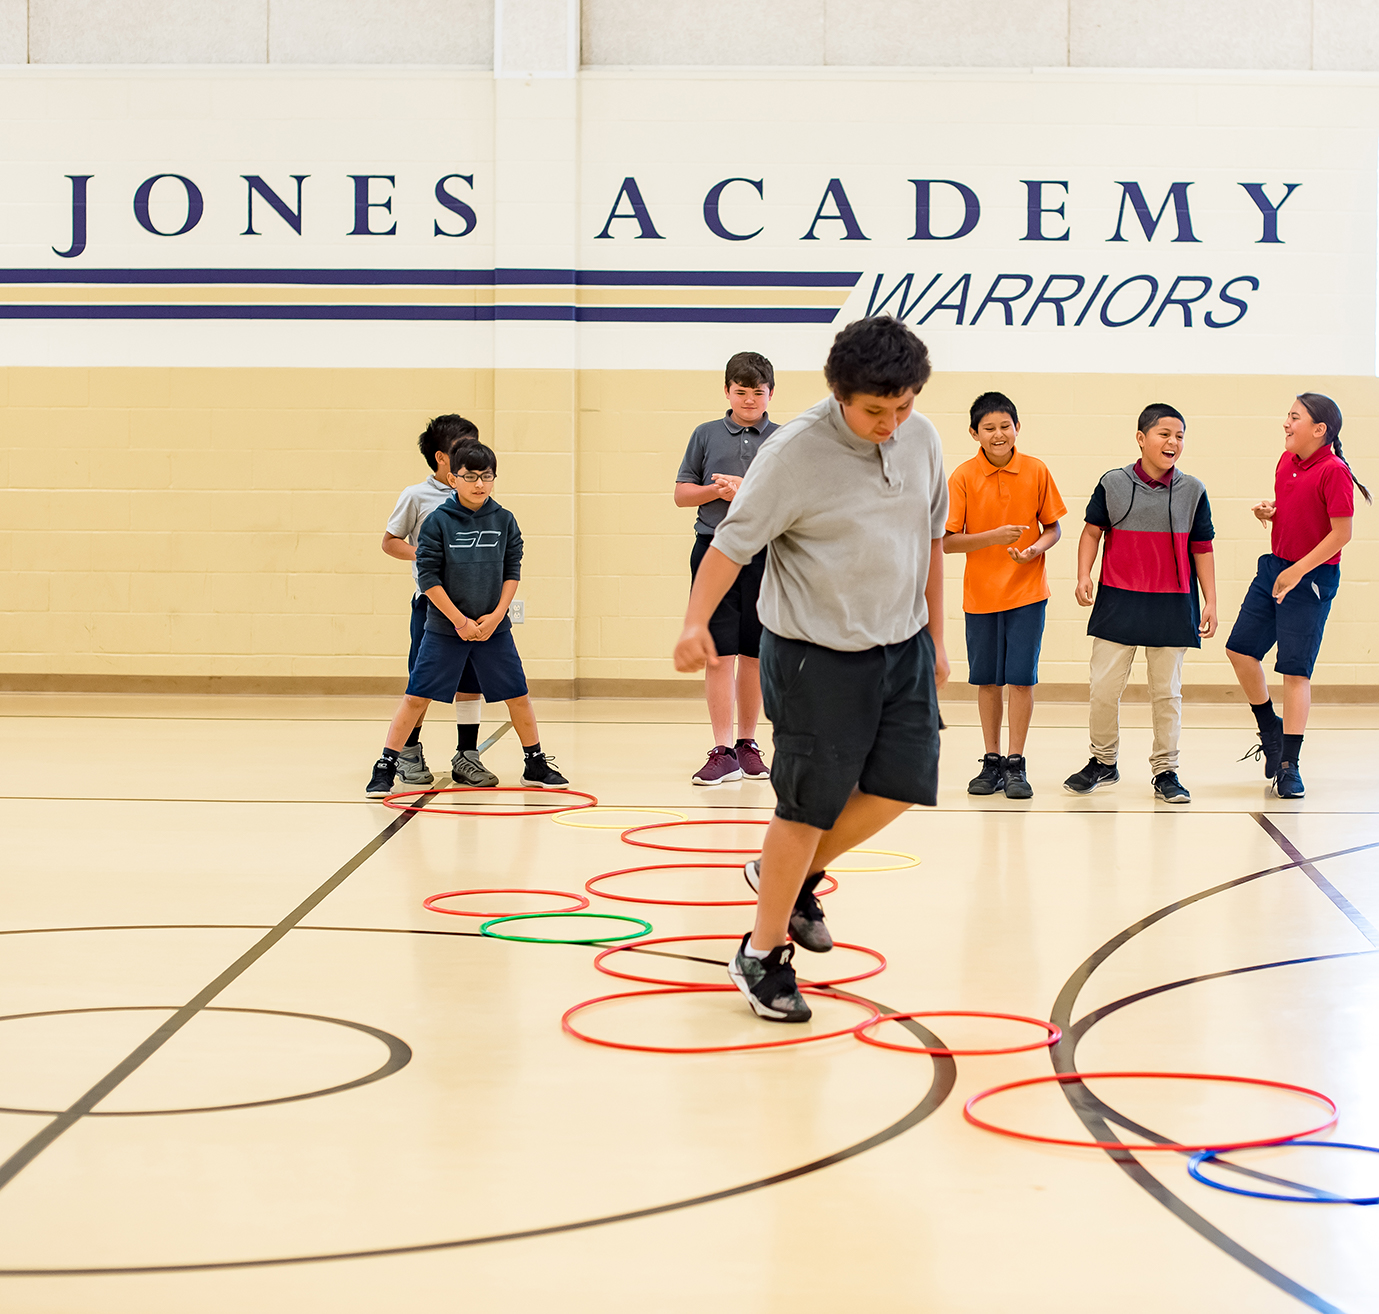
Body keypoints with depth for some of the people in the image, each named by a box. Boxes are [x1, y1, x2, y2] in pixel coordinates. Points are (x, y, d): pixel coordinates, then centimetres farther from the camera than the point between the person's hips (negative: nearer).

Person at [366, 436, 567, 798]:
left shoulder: (504, 520, 0)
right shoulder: (438, 521, -8)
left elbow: (512, 572, 4)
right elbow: (428, 577, -9)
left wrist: (496, 615, -7)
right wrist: (459, 620, -12)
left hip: (493, 628, 3)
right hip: (444, 628, -3)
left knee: (518, 696, 7)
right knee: (417, 697, -5)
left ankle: (536, 766, 23)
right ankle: (385, 768, 2)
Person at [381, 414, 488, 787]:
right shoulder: (416, 497, -2)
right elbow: (390, 542, 3)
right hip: (432, 599, -4)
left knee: (471, 680, 4)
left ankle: (466, 756, 11)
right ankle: (409, 754, 14)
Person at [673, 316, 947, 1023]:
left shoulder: (921, 439, 1)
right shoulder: (795, 452, -19)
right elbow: (732, 541, -18)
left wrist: (935, 635, 18)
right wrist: (696, 622, -32)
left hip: (901, 643, 6)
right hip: (816, 653, -6)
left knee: (902, 783, 3)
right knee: (809, 805, -2)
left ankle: (792, 876, 27)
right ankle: (762, 955, 13)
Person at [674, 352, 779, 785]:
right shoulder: (706, 435, 9)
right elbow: (682, 493, 11)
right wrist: (717, 491, -7)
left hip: (764, 554, 0)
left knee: (754, 653, 7)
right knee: (720, 654, -4)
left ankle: (748, 744, 20)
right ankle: (723, 752, -4)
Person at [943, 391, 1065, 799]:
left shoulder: (1036, 471, -4)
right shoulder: (963, 477, -7)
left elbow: (1052, 528, 4)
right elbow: (947, 541, -9)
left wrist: (1034, 550, -16)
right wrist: (994, 536, -21)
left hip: (1027, 590, 0)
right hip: (981, 593, 0)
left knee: (1021, 677, -3)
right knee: (986, 680, 8)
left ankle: (1016, 764, 5)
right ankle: (992, 762, 19)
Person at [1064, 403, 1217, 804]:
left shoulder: (1192, 491, 3)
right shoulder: (1113, 484, 1)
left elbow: (1202, 549, 7)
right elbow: (1093, 531, 7)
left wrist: (1210, 602, 4)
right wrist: (1083, 575, -7)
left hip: (1172, 606, 0)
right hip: (1118, 602, 0)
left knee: (1166, 691, 4)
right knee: (1104, 687, 1)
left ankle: (1166, 771, 13)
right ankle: (1103, 762, 19)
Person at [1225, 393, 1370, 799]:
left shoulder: (1333, 472, -18)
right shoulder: (1286, 462, 6)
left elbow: (1342, 533, -20)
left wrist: (1297, 571, -19)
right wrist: (1269, 510, -2)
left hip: (1312, 578, -8)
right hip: (1274, 568, 8)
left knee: (1295, 669, -6)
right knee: (1240, 648, 7)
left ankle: (1289, 764, 0)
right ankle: (1270, 729, 28)